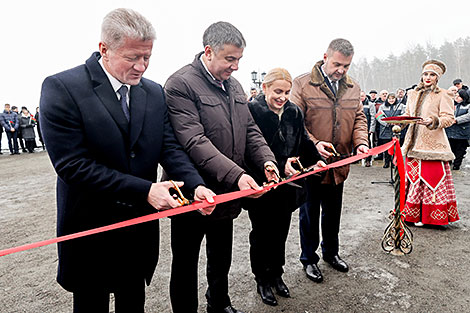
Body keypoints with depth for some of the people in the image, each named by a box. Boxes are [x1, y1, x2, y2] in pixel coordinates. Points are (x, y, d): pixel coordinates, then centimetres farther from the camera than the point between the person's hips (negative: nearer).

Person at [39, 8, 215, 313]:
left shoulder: (154, 93, 1)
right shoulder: (61, 88, -16)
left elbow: (170, 147, -2)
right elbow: (73, 163, -22)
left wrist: (196, 185, -21)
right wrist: (144, 190, -25)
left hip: (140, 226, 5)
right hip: (90, 227, -4)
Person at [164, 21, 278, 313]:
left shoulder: (234, 85, 8)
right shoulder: (181, 84, -17)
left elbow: (250, 129, 9)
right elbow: (194, 142, -26)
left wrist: (266, 160, -9)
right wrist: (235, 175, -33)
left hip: (226, 194, 8)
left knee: (222, 259, 26)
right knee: (186, 265, 14)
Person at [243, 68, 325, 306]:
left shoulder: (294, 112, 5)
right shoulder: (252, 111, -15)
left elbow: (303, 140, 12)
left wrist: (316, 159, -4)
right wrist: (280, 164, -28)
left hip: (286, 186, 5)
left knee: (280, 233, 18)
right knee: (261, 234, 12)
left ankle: (276, 275, 39)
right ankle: (262, 280, 31)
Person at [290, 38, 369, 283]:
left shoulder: (353, 88, 7)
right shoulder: (302, 84, -11)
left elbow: (358, 118, 12)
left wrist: (360, 141, -7)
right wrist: (313, 143, -25)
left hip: (339, 165, 5)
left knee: (333, 213, 22)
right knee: (309, 215, 11)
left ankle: (331, 252, 44)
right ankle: (309, 258, 30)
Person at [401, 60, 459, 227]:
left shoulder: (443, 95, 2)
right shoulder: (413, 94, 17)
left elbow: (449, 118, -5)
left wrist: (433, 121, -23)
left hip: (433, 143, -5)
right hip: (414, 144, 5)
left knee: (432, 178, -4)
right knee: (413, 177, 7)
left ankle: (430, 215, 6)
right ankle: (413, 214, 17)